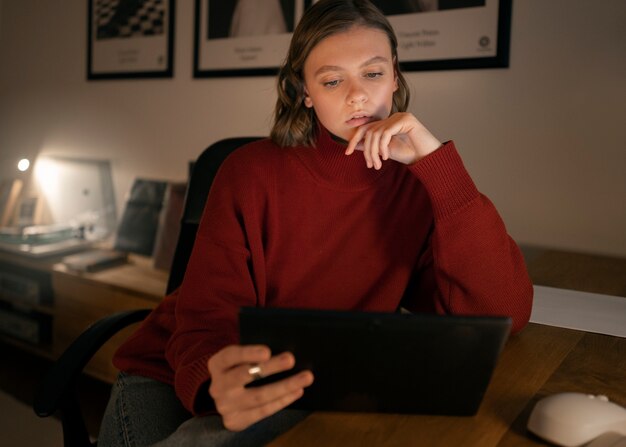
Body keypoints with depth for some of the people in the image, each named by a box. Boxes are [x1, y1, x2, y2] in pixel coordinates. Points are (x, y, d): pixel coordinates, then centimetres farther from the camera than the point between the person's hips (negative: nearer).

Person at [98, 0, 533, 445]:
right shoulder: (251, 172, -11)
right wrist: (217, 385, -39)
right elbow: (208, 317, -13)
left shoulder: (422, 185, -8)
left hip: (302, 403, 0)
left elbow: (504, 316, -19)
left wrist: (437, 160, -24)